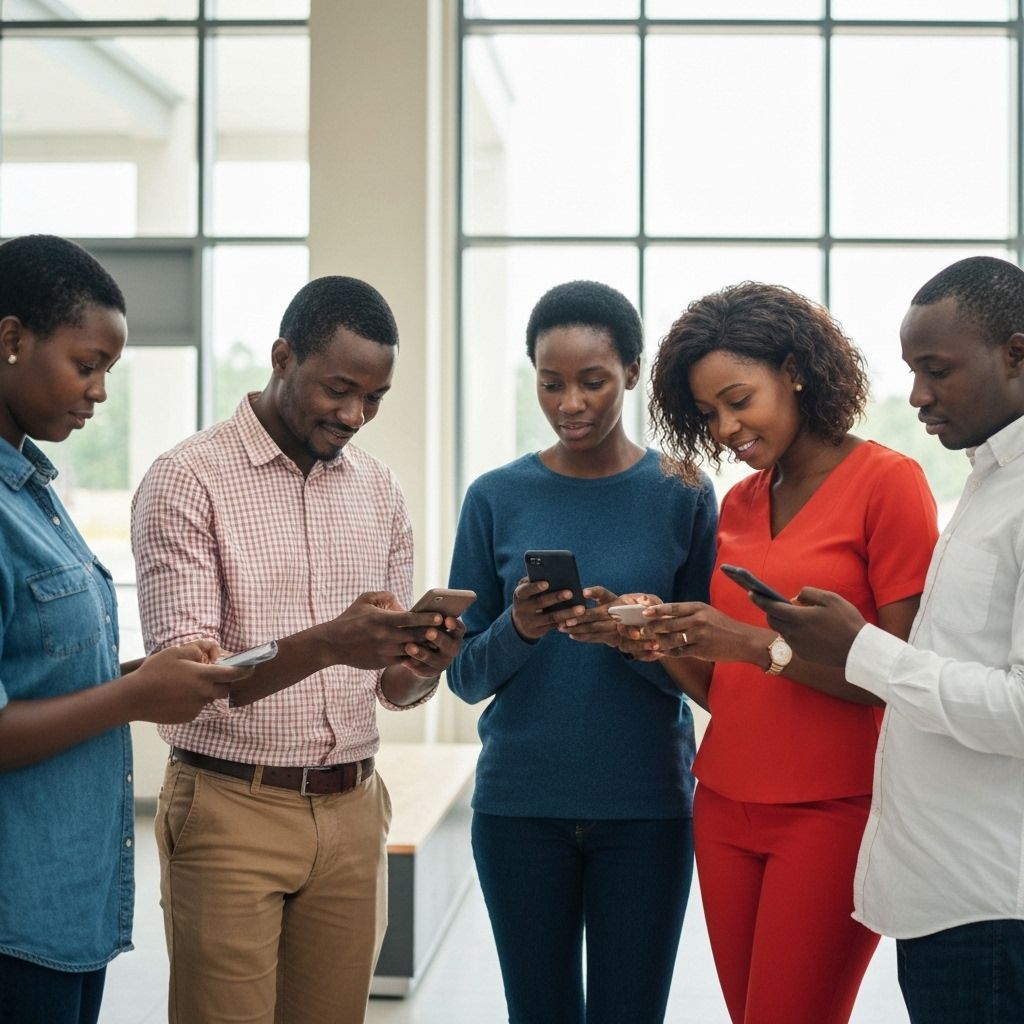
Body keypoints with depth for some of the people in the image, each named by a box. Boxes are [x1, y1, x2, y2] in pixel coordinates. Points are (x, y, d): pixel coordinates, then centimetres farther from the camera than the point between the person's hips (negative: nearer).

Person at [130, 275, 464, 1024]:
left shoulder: (379, 490, 9)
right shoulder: (188, 479, -9)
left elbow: (393, 688, 11)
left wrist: (424, 665, -13)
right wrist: (328, 643, -32)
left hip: (351, 812, 5)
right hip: (230, 811, -5)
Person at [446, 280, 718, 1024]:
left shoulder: (682, 495, -1)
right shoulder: (497, 498, 2)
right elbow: (465, 675, 3)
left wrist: (628, 636, -20)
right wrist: (517, 630, -17)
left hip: (645, 808, -1)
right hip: (521, 806, 1)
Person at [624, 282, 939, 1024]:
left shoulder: (887, 481, -7)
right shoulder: (737, 504, 11)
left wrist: (759, 644, -20)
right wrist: (665, 643, -5)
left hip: (832, 814, -6)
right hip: (726, 808, 6)